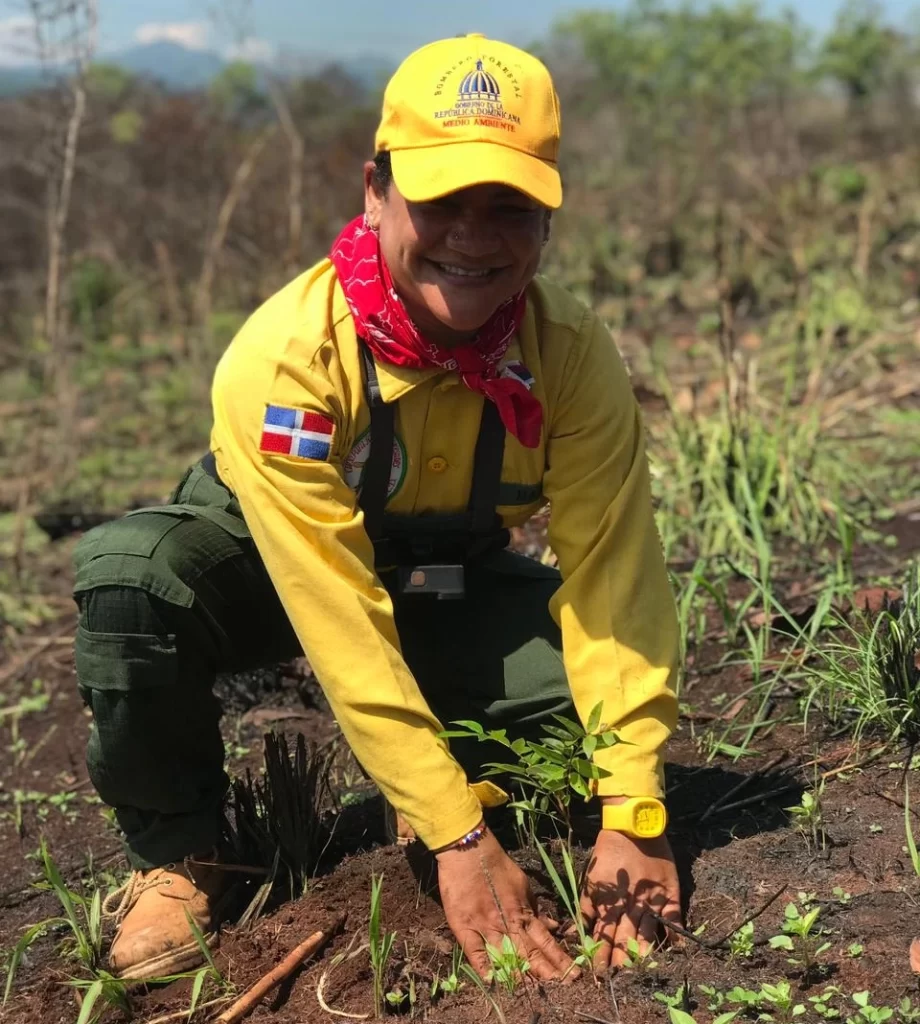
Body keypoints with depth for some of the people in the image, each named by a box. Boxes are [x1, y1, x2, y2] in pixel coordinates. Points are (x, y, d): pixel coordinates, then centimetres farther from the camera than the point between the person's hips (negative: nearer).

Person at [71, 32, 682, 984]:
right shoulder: (284, 356, -35)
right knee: (130, 574, -35)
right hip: (270, 571, -2)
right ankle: (175, 856, -10)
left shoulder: (572, 352, -24)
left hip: (448, 583, 3)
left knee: (623, 660, -24)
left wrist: (631, 818, -31)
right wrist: (457, 839, -39)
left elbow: (612, 576, -25)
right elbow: (341, 625, -38)